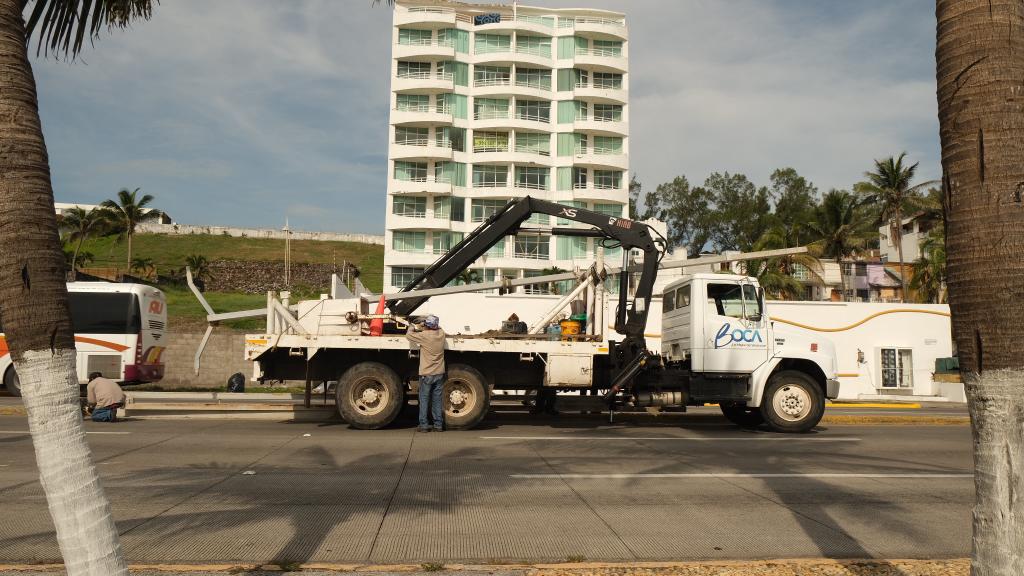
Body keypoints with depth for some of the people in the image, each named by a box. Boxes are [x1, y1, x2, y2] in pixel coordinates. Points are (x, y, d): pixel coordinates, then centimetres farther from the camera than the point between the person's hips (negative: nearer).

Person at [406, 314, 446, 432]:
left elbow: (408, 335, -6)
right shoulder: (441, 333, -2)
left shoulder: (424, 336, -17)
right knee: (437, 400, 10)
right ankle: (438, 425, 12)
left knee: (424, 399, 5)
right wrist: (420, 328, 19)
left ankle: (424, 425, 5)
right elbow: (438, 329, 22)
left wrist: (412, 327, 15)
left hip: (426, 374, -4)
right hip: (439, 373, 4)